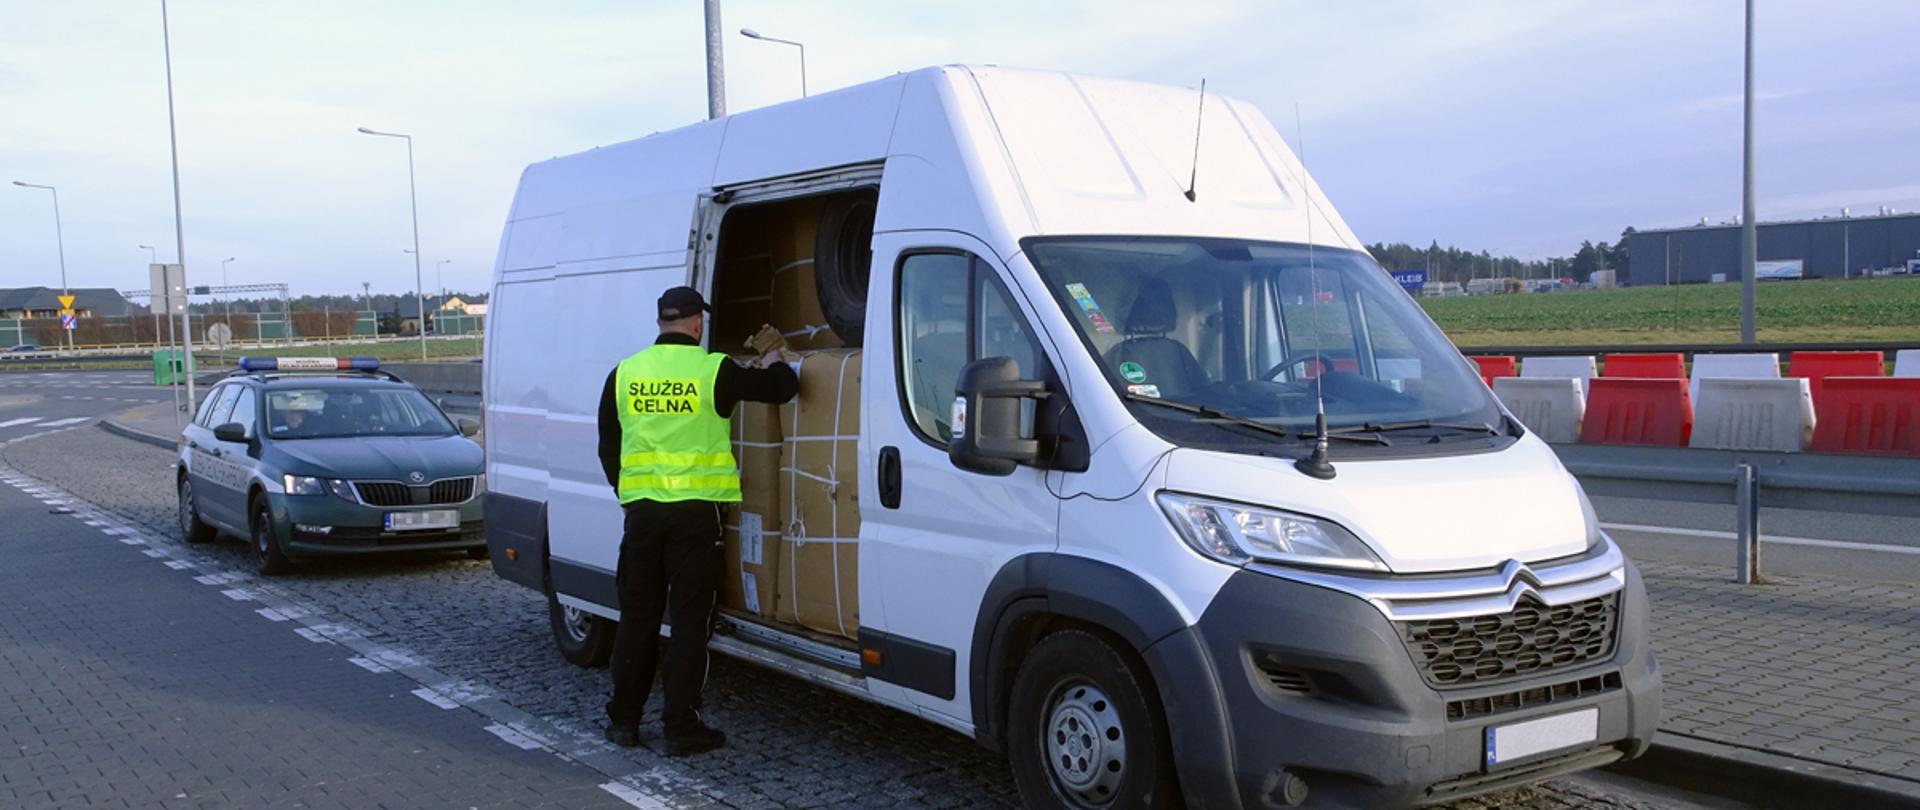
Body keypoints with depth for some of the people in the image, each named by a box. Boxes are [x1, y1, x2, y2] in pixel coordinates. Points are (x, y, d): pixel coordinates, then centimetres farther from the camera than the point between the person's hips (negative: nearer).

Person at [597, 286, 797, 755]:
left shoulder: (625, 373, 5)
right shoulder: (713, 370, -7)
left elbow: (607, 446, 13)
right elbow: (783, 388, 1)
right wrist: (772, 363, 23)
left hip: (642, 509, 4)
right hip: (695, 510, -4)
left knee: (637, 616, 13)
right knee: (690, 620, 2)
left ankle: (624, 720, 20)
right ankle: (681, 727, 5)